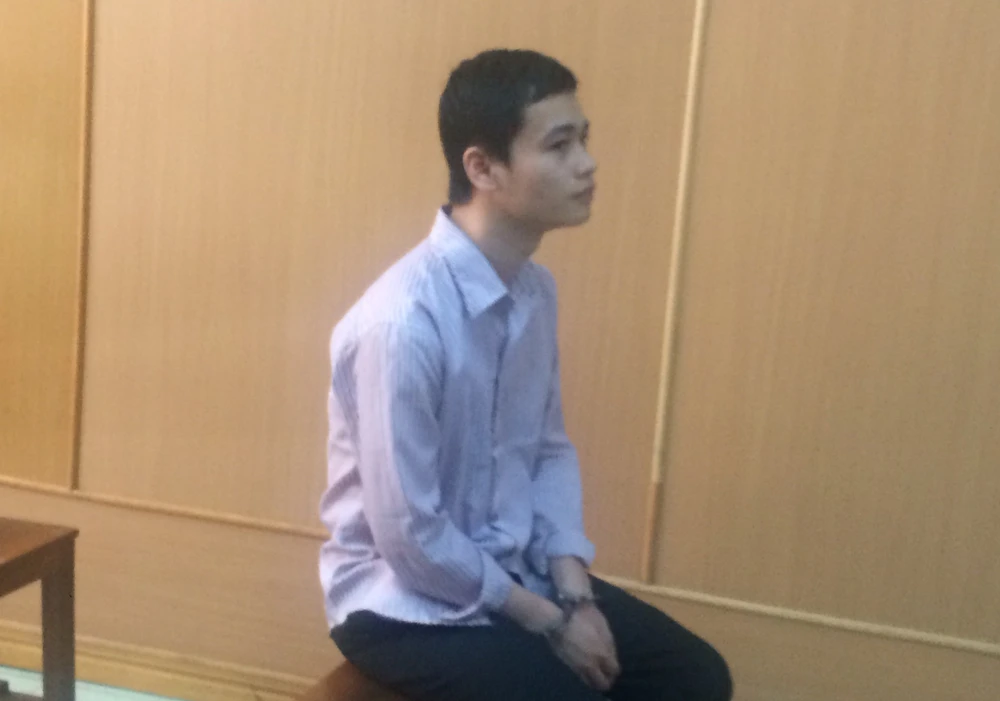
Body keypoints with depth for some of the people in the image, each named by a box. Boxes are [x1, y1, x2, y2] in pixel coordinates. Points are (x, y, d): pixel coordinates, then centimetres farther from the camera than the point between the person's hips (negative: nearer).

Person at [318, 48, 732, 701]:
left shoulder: (536, 291, -1)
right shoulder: (403, 320, -27)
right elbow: (408, 534, -23)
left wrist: (573, 589, -5)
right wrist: (546, 620, -13)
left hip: (512, 575, 8)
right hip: (406, 601, -7)